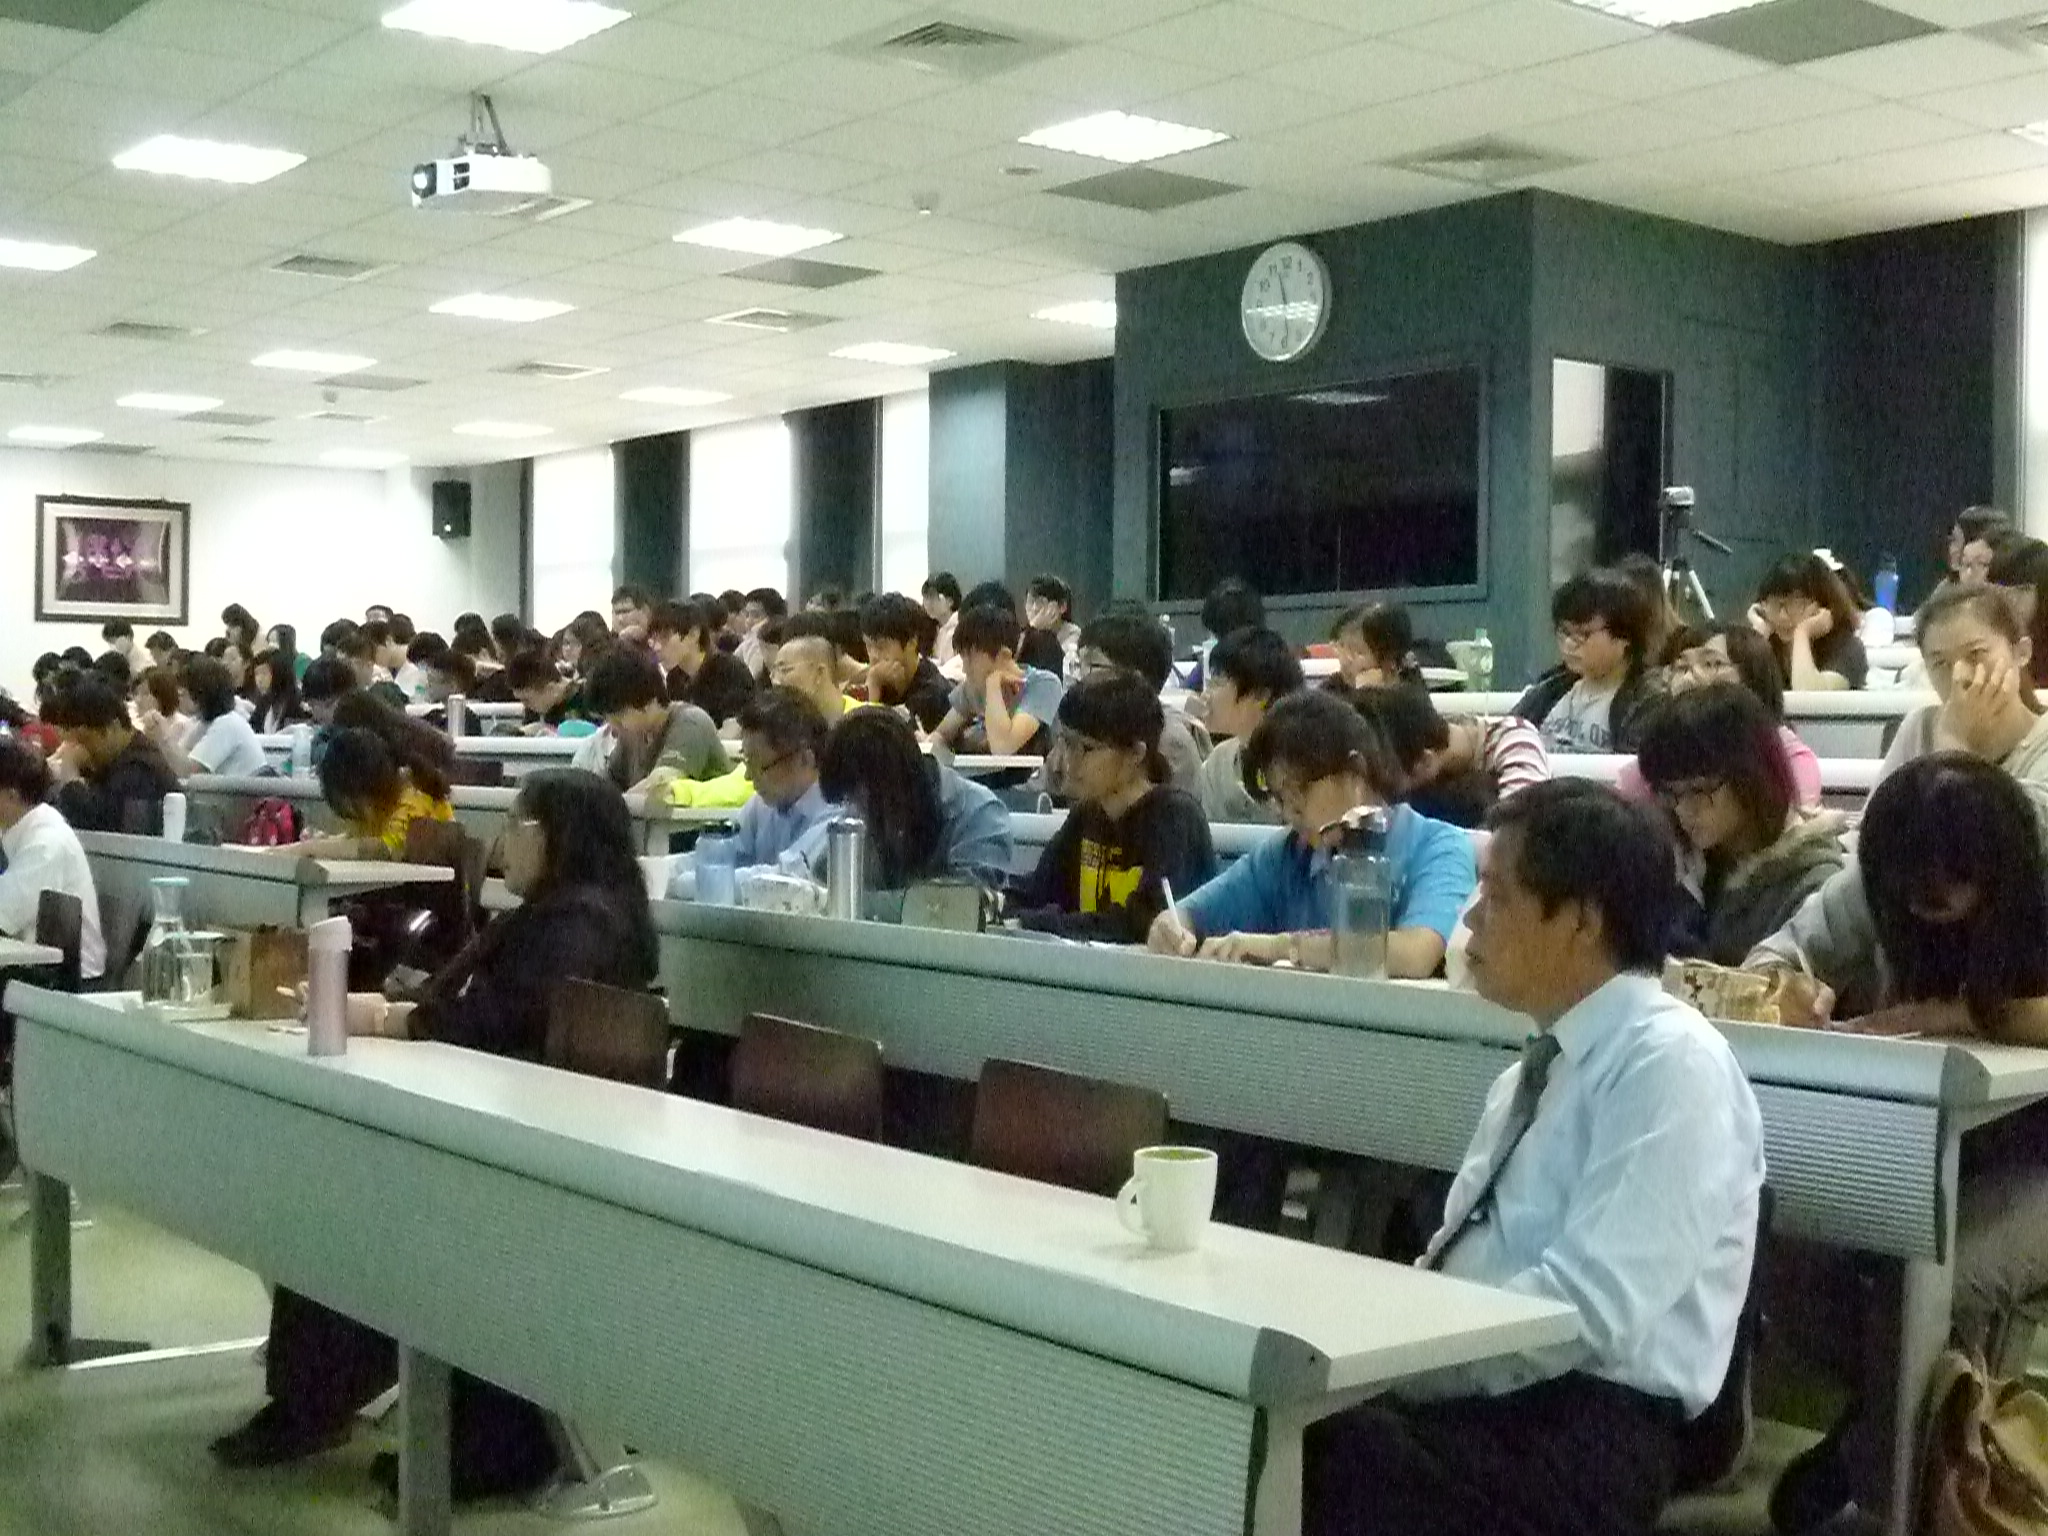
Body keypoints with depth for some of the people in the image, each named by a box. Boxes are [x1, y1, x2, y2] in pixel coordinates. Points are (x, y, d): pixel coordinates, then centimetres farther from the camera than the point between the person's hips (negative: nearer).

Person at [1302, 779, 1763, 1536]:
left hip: (1583, 1426, -7)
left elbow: (1588, 1309, -21)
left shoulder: (1671, 1064, -11)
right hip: (1489, 1391, 7)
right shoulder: (1530, 1070, 17)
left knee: (1323, 1456, -30)